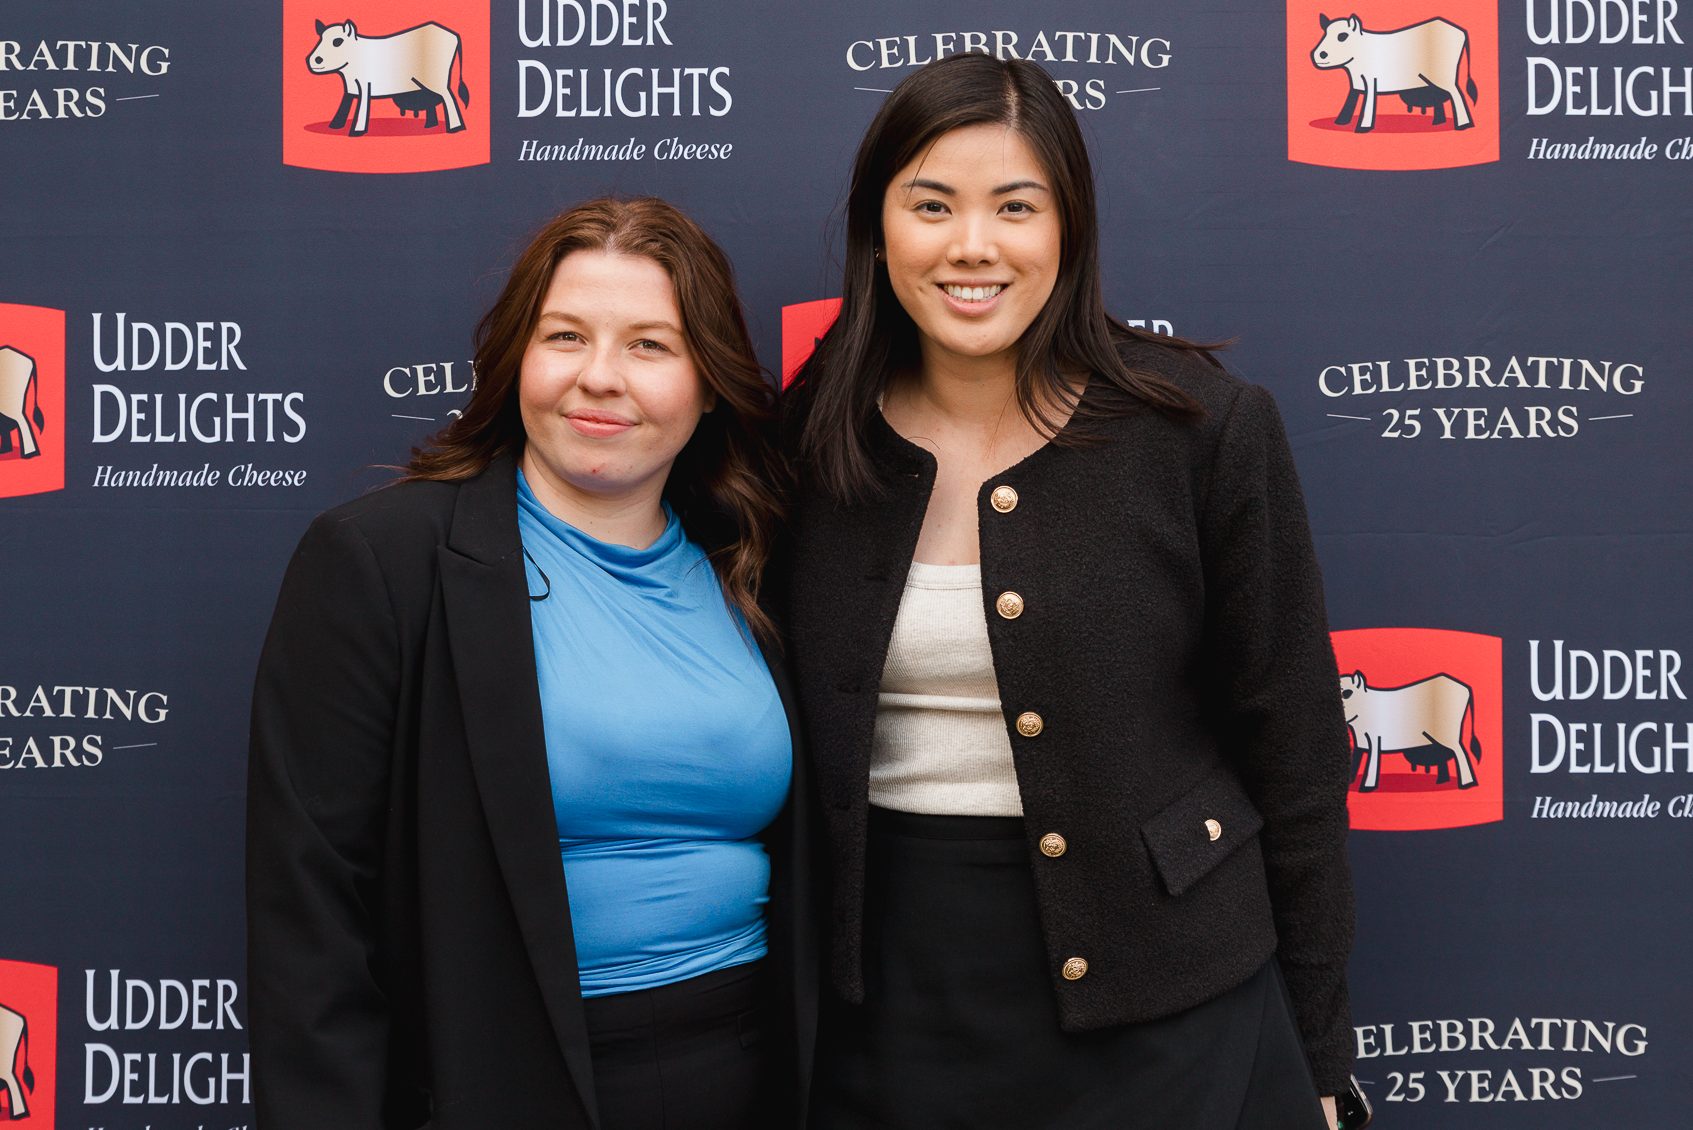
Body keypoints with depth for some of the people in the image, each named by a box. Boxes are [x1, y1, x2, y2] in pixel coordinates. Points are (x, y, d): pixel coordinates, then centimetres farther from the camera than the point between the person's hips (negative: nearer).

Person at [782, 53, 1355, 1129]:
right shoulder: (815, 440, -1)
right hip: (895, 1001, 3)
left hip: (1158, 998, -2)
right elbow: (792, 745, 8)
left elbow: (1293, 750, -4)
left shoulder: (1205, 425, -9)